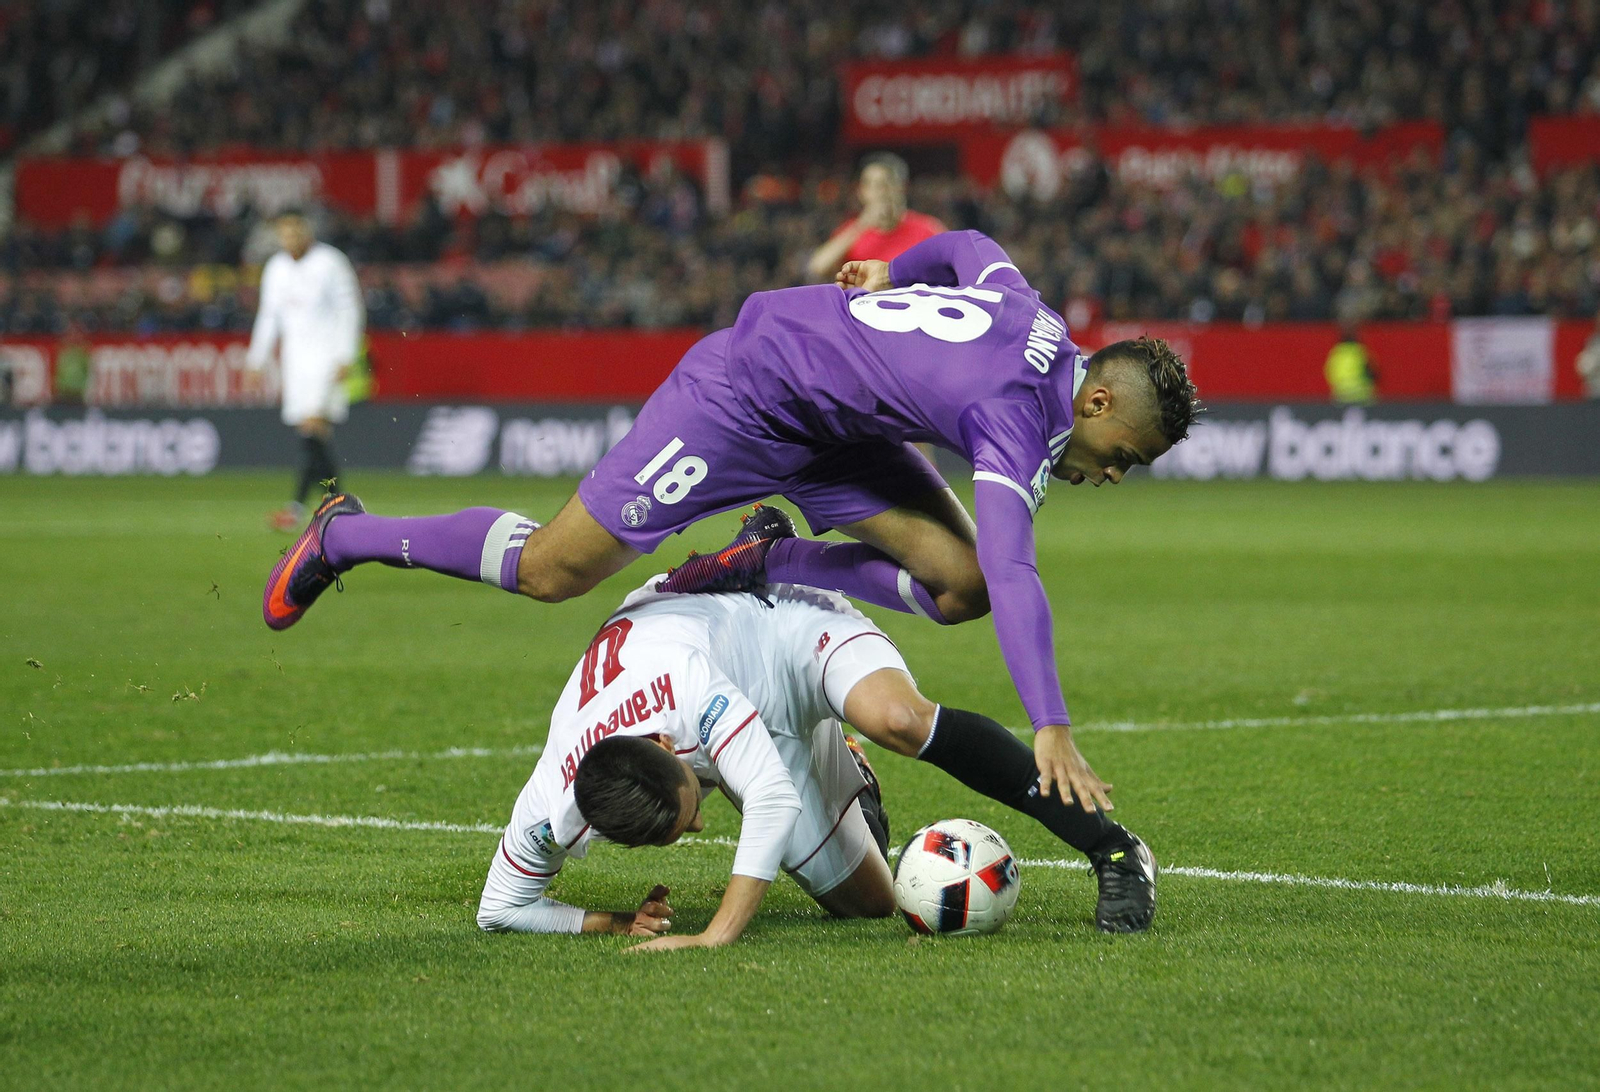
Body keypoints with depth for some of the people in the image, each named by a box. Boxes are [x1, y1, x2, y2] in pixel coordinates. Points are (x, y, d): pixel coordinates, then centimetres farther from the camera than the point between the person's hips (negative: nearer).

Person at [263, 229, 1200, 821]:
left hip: (834, 422, 9)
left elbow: (970, 248, 16)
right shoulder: (1016, 422, -32)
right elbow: (1018, 576, -42)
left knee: (958, 583, -7)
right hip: (738, 398, -9)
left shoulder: (1034, 317, -5)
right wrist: (1051, 729, -48)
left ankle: (758, 566, 5)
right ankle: (345, 536, 19)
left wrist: (897, 274, 36)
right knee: (550, 573, -1)